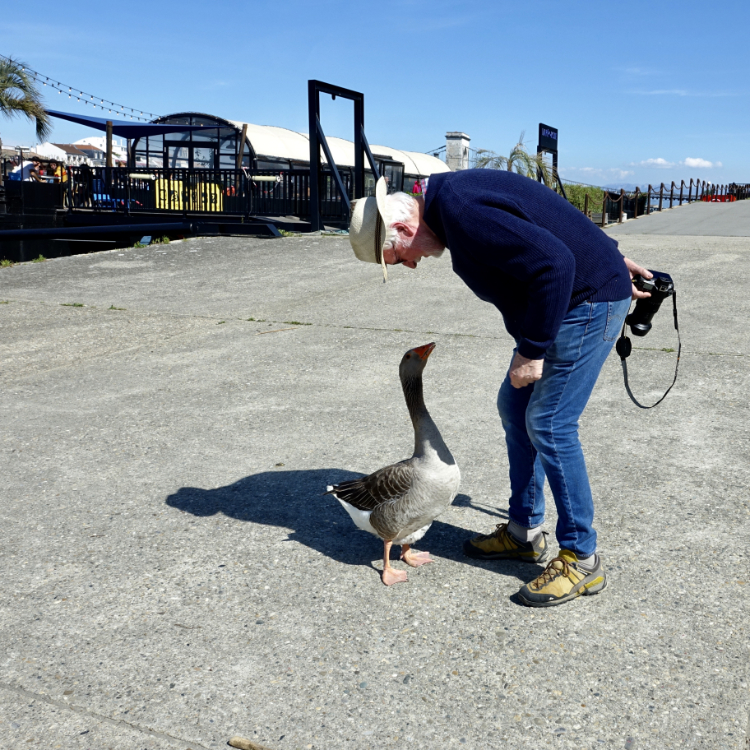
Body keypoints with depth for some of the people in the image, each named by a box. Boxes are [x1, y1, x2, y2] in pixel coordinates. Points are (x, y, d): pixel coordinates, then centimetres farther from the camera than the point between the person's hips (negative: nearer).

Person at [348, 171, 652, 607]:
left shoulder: (463, 214, -25)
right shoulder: (452, 196, 8)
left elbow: (553, 264, -31)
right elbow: (550, 230, 16)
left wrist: (531, 351, -23)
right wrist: (607, 259, 20)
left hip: (590, 302, -10)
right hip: (571, 297, 11)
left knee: (549, 425, -9)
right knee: (515, 407, 13)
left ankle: (582, 559, 5)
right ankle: (525, 533, 25)